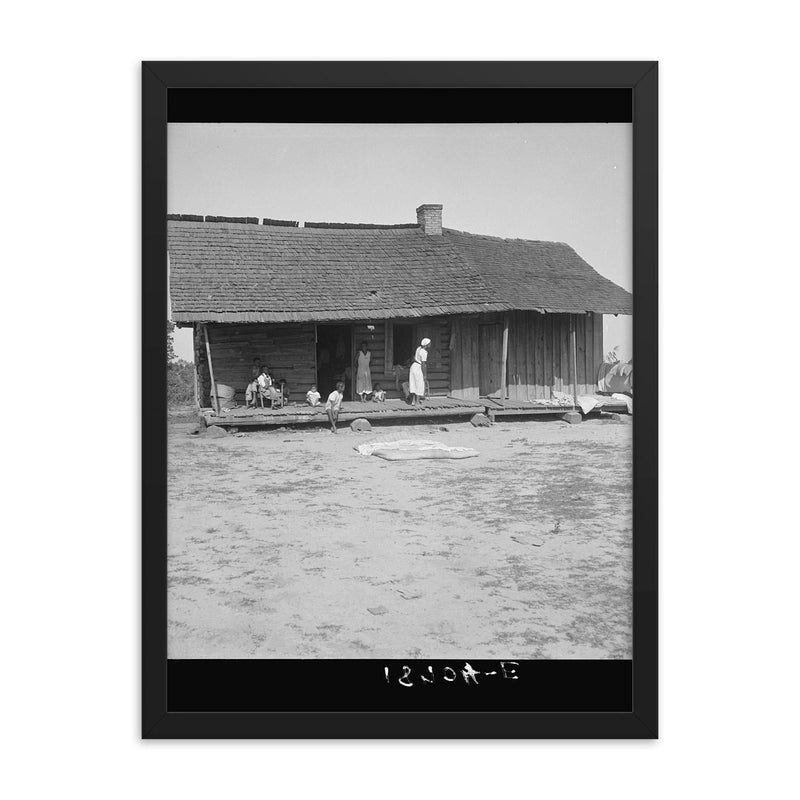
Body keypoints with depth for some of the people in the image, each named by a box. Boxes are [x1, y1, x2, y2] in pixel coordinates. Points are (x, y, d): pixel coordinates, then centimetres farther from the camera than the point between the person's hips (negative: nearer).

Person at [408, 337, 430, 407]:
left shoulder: (419, 348, 5)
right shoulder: (424, 353, -20)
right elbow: (423, 364, -21)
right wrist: (424, 375, -15)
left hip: (413, 366, 8)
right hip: (419, 369, -8)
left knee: (413, 385, 11)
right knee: (419, 386, 1)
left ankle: (413, 401, 15)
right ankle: (417, 402, 4)